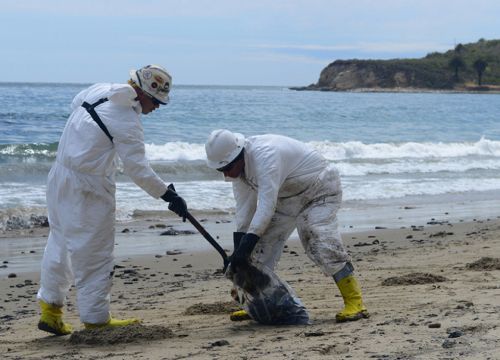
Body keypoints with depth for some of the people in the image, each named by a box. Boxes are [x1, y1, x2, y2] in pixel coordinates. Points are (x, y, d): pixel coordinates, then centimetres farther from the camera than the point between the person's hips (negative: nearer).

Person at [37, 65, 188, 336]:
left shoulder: (98, 90, 5)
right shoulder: (128, 123, -19)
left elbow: (75, 103, 26)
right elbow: (137, 169, -22)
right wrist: (169, 195, -18)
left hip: (61, 174, 9)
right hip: (88, 188, -9)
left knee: (61, 241, 18)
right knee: (94, 254, -1)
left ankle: (50, 308, 25)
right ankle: (95, 319, 6)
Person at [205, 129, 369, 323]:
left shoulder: (266, 156, -37)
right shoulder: (236, 166, -8)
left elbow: (266, 207, -41)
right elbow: (244, 207, -6)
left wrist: (245, 247, -41)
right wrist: (238, 250, -13)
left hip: (319, 189, -9)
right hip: (288, 196, 9)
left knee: (320, 242, -25)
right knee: (263, 245, 2)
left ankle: (354, 301, -20)